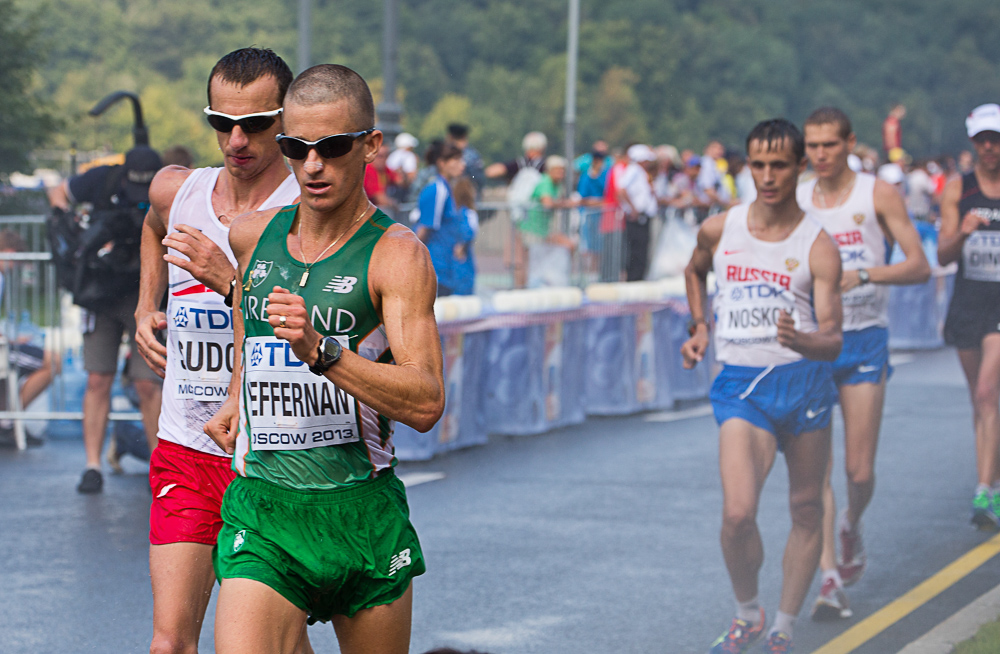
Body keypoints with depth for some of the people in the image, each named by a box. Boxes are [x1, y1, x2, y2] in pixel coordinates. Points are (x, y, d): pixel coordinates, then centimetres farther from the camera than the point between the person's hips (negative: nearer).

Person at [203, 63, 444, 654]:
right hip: (262, 516, 2)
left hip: (365, 517, -2)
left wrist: (320, 351, -31)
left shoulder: (396, 254, -9)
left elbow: (426, 403, -21)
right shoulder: (250, 236, 7)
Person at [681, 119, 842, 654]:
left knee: (806, 509, 8)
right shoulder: (718, 231, 2)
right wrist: (699, 328, 15)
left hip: (803, 382, 0)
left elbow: (832, 340, -12)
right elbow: (694, 271, 27)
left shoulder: (818, 247, -7)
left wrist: (801, 340, -33)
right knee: (737, 514, -16)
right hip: (740, 384, 0)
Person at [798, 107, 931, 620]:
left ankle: (852, 528, 35)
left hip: (864, 341, -1)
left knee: (860, 470, 1)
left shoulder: (878, 195, -3)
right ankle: (830, 579, -9)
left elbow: (919, 267, -8)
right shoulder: (793, 201, 4)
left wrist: (862, 274, -23)